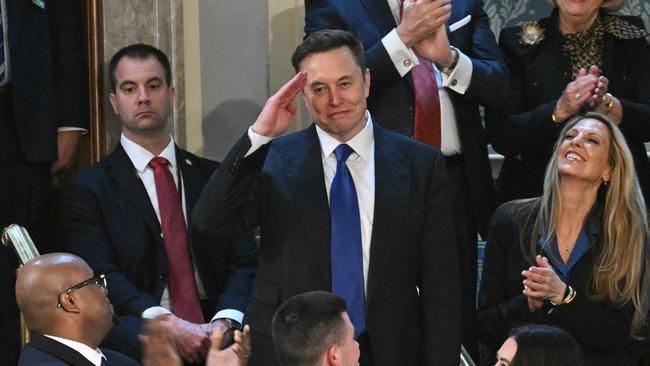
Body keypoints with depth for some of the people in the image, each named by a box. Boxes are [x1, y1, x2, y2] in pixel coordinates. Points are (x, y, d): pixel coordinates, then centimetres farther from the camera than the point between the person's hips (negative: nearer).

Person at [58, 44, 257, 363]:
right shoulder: (87, 190, 8)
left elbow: (243, 263, 8)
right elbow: (103, 277, -6)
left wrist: (224, 322, -13)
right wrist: (168, 324, -22)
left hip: (213, 328, 3)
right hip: (137, 332, -3)